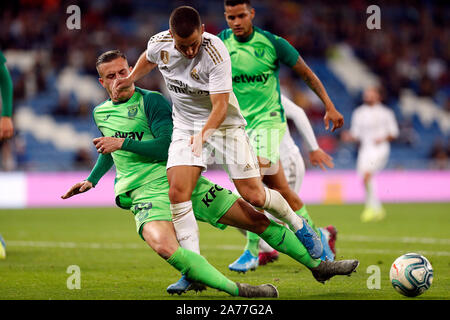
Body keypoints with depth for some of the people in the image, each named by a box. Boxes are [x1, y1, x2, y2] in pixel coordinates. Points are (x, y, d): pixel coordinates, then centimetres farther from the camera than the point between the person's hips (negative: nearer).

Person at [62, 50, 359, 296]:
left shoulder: (152, 101, -1)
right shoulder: (100, 113, 13)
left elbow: (166, 148, -11)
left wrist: (122, 143, -13)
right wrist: (90, 181, 26)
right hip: (145, 193, 0)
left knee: (257, 219, -2)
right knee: (163, 244, -36)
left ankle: (317, 265, 15)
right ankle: (235, 289, -40)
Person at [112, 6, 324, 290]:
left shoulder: (216, 53, -27)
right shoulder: (159, 44, -11)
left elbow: (220, 106, -28)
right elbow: (148, 59, 16)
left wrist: (204, 133, -42)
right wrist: (130, 79, 2)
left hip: (224, 123, -4)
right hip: (185, 127, 4)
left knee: (253, 195, -7)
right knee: (178, 192, -16)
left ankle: (299, 226, 24)